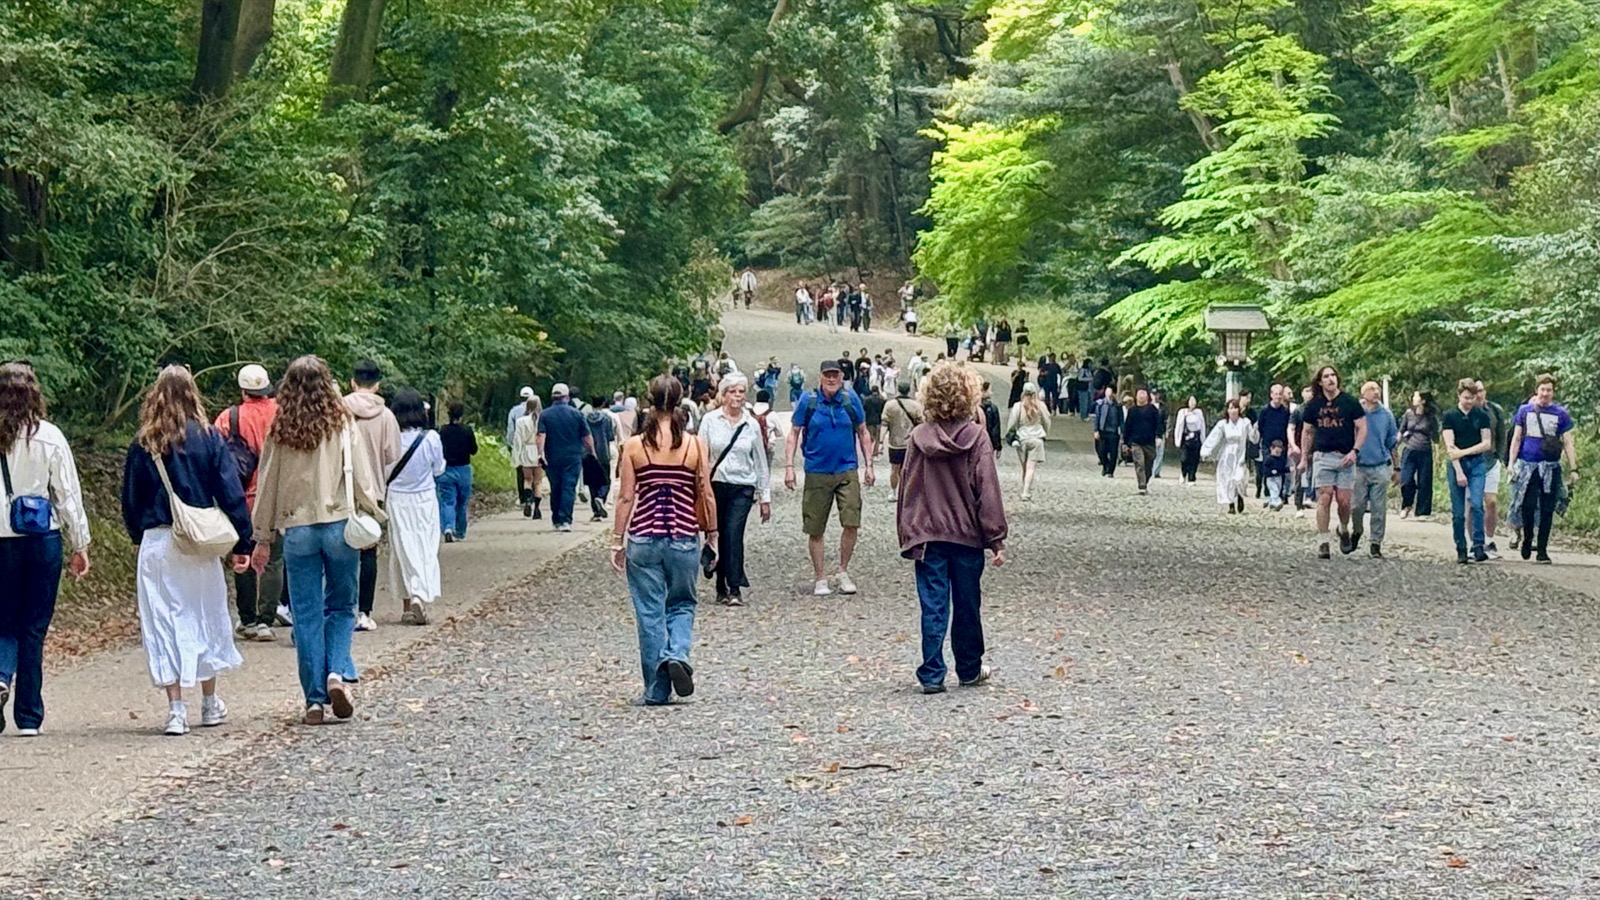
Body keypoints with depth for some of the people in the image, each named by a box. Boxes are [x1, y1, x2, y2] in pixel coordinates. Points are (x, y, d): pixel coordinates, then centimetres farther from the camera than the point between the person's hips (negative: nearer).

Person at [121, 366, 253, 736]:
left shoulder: (143, 445, 0)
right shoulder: (208, 438, -3)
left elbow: (130, 499, 6)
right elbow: (231, 493, -4)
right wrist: (241, 543, 1)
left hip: (155, 543, 0)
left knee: (164, 623, 3)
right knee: (206, 618, 14)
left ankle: (176, 708, -2)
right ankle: (210, 704, 24)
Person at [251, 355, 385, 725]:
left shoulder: (280, 431, 2)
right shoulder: (345, 424, -2)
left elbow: (267, 485, 6)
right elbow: (364, 477, -2)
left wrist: (262, 539, 12)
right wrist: (374, 519, 6)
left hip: (297, 529, 1)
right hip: (340, 524, -1)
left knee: (306, 614, 6)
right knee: (341, 606, 12)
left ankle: (315, 698, 5)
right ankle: (339, 672, -10)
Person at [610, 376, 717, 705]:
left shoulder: (634, 446, -4)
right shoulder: (695, 445, -3)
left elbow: (625, 498, -3)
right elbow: (707, 495, 1)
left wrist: (617, 542, 3)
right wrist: (712, 534, 13)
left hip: (643, 538, -1)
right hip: (685, 538, 1)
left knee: (649, 612, 7)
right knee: (682, 604, 18)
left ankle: (657, 690, 8)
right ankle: (677, 654, -10)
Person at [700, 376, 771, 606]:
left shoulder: (752, 425, 6)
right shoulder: (710, 421, 2)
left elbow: (760, 463, 12)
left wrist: (765, 497, 12)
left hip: (742, 486, 0)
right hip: (715, 485, 1)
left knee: (734, 534, -15)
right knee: (717, 536, 4)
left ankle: (735, 589, -17)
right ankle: (721, 588, 15)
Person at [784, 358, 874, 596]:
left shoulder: (851, 399, 2)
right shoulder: (808, 400, -2)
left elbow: (862, 433, 12)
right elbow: (794, 434, 3)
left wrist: (868, 465, 9)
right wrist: (789, 466, -5)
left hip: (847, 471, 1)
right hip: (817, 473, -1)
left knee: (851, 523, -11)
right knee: (815, 530, 4)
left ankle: (842, 572, 9)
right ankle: (820, 579, 17)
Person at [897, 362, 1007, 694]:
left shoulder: (919, 437, -2)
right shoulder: (975, 437, -8)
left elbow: (908, 490, 3)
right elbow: (987, 490, -8)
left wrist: (907, 533, 11)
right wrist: (996, 539, -4)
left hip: (928, 536, 1)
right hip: (967, 536, -1)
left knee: (933, 607, 2)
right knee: (967, 606, 12)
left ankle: (931, 675, -2)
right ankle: (969, 670, 24)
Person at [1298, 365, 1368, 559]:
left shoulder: (1349, 402, 0)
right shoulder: (1314, 405, 8)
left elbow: (1362, 428, 2)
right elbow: (1307, 432, 18)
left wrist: (1354, 451, -10)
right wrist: (1304, 458, 16)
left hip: (1345, 457, -1)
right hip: (1322, 455, 1)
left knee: (1344, 500, -4)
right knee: (1324, 498, -8)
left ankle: (1344, 529, 27)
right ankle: (1322, 542, -6)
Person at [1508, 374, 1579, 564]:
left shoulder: (1560, 413, 5)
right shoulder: (1525, 411, 7)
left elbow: (1567, 442, 7)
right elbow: (1516, 438, 10)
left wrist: (1573, 469, 1)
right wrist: (1511, 463, 2)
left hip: (1550, 468, 0)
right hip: (1527, 465, 0)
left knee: (1547, 510, 0)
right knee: (1528, 506, -6)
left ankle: (1542, 550, 7)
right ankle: (1527, 540, 18)